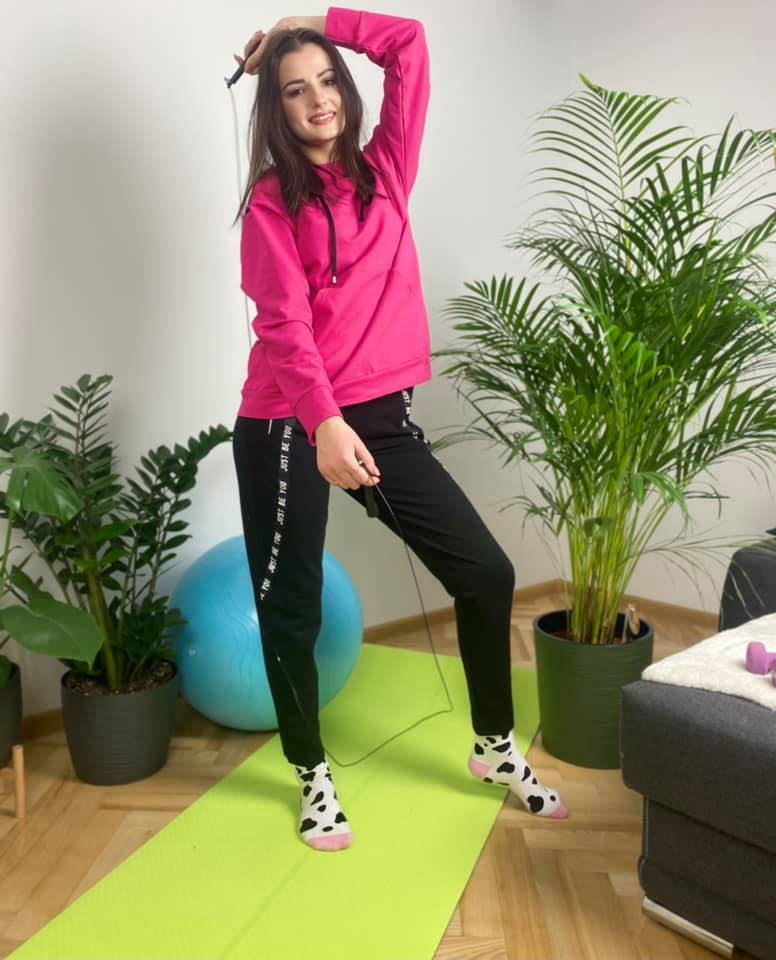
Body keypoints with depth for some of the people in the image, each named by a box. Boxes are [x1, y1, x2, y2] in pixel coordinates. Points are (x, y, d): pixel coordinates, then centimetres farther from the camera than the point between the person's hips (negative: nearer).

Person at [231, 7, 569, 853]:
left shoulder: (384, 171, 11)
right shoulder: (271, 202, -2)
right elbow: (285, 324, -14)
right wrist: (326, 424, -27)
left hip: (382, 415, 4)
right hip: (287, 426, -4)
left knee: (486, 572, 3)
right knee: (291, 610, 5)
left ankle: (494, 747, 24)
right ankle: (313, 775, 29)